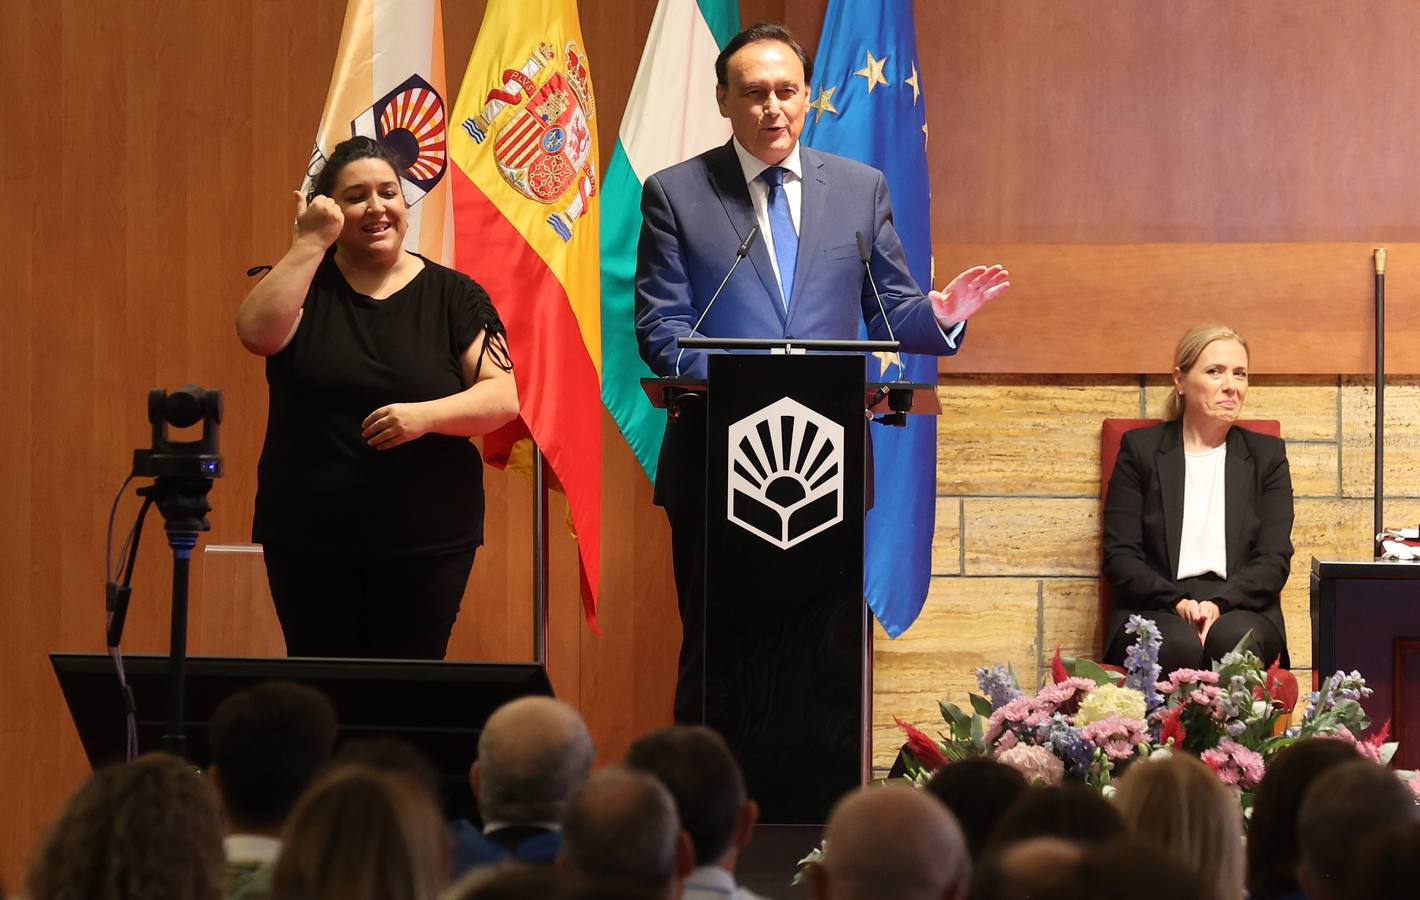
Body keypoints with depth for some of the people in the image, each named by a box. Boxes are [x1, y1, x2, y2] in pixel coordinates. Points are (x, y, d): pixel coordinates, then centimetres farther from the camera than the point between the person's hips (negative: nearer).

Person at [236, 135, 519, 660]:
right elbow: (257, 333, -16)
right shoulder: (302, 283, 5)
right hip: (309, 540, 0)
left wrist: (425, 415, -20)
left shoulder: (452, 295, 3)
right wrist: (310, 242, -14)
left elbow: (502, 398, -3)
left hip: (427, 540, 0)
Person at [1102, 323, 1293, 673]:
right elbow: (1120, 556, 4)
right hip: (1156, 609, -1)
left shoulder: (1266, 455, 15)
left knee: (1231, 637, -36)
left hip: (1240, 607, 1)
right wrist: (1177, 602, -14)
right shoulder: (1140, 449, 11)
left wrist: (1220, 604, -14)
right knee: (1181, 645, -37)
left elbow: (1274, 559, 6)